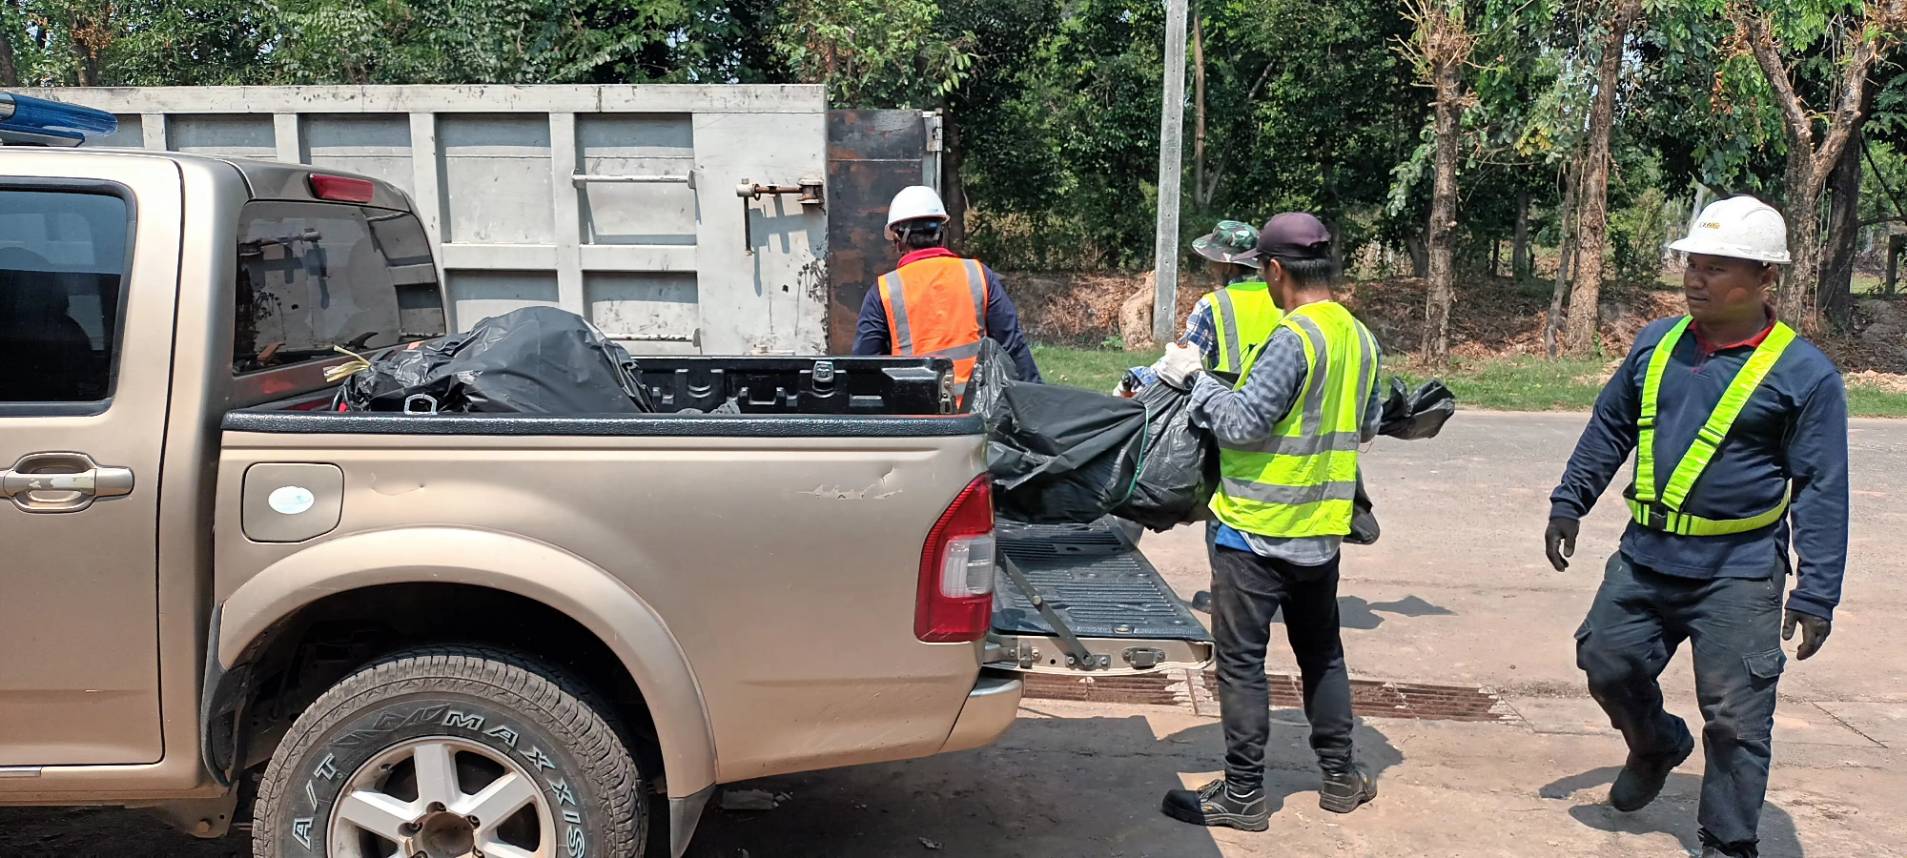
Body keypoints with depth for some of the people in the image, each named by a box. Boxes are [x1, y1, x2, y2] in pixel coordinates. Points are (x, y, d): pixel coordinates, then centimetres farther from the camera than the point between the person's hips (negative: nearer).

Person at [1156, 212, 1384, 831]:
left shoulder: (1293, 340, -20)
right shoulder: (1360, 338, 6)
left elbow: (1240, 424, -22)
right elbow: (1367, 427, 16)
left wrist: (1194, 377, -9)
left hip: (1257, 529, -8)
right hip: (1322, 530, 8)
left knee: (1242, 663, 2)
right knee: (1322, 653, 20)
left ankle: (1242, 795, 9)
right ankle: (1340, 776, 30)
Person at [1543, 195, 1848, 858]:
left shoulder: (1803, 372, -9)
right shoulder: (1657, 344, 4)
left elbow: (1822, 492, -7)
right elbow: (1607, 429, 16)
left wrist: (1817, 596, -9)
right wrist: (1569, 503, 13)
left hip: (1737, 572, -4)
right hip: (1644, 555, 5)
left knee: (1735, 719, 0)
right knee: (1605, 661, 11)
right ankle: (1657, 746, 41)